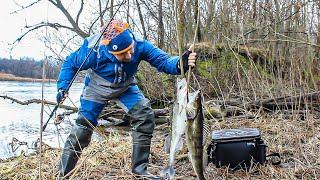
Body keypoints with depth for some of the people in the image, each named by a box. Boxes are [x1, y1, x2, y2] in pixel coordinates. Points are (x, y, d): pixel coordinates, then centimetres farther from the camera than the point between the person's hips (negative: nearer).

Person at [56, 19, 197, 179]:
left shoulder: (139, 44, -32)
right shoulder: (93, 50, -34)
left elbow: (163, 60, -33)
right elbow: (70, 63, -16)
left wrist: (181, 63, -54)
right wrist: (62, 87, -26)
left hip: (125, 87, 2)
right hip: (97, 88, -2)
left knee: (145, 115, -18)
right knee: (83, 126, -5)